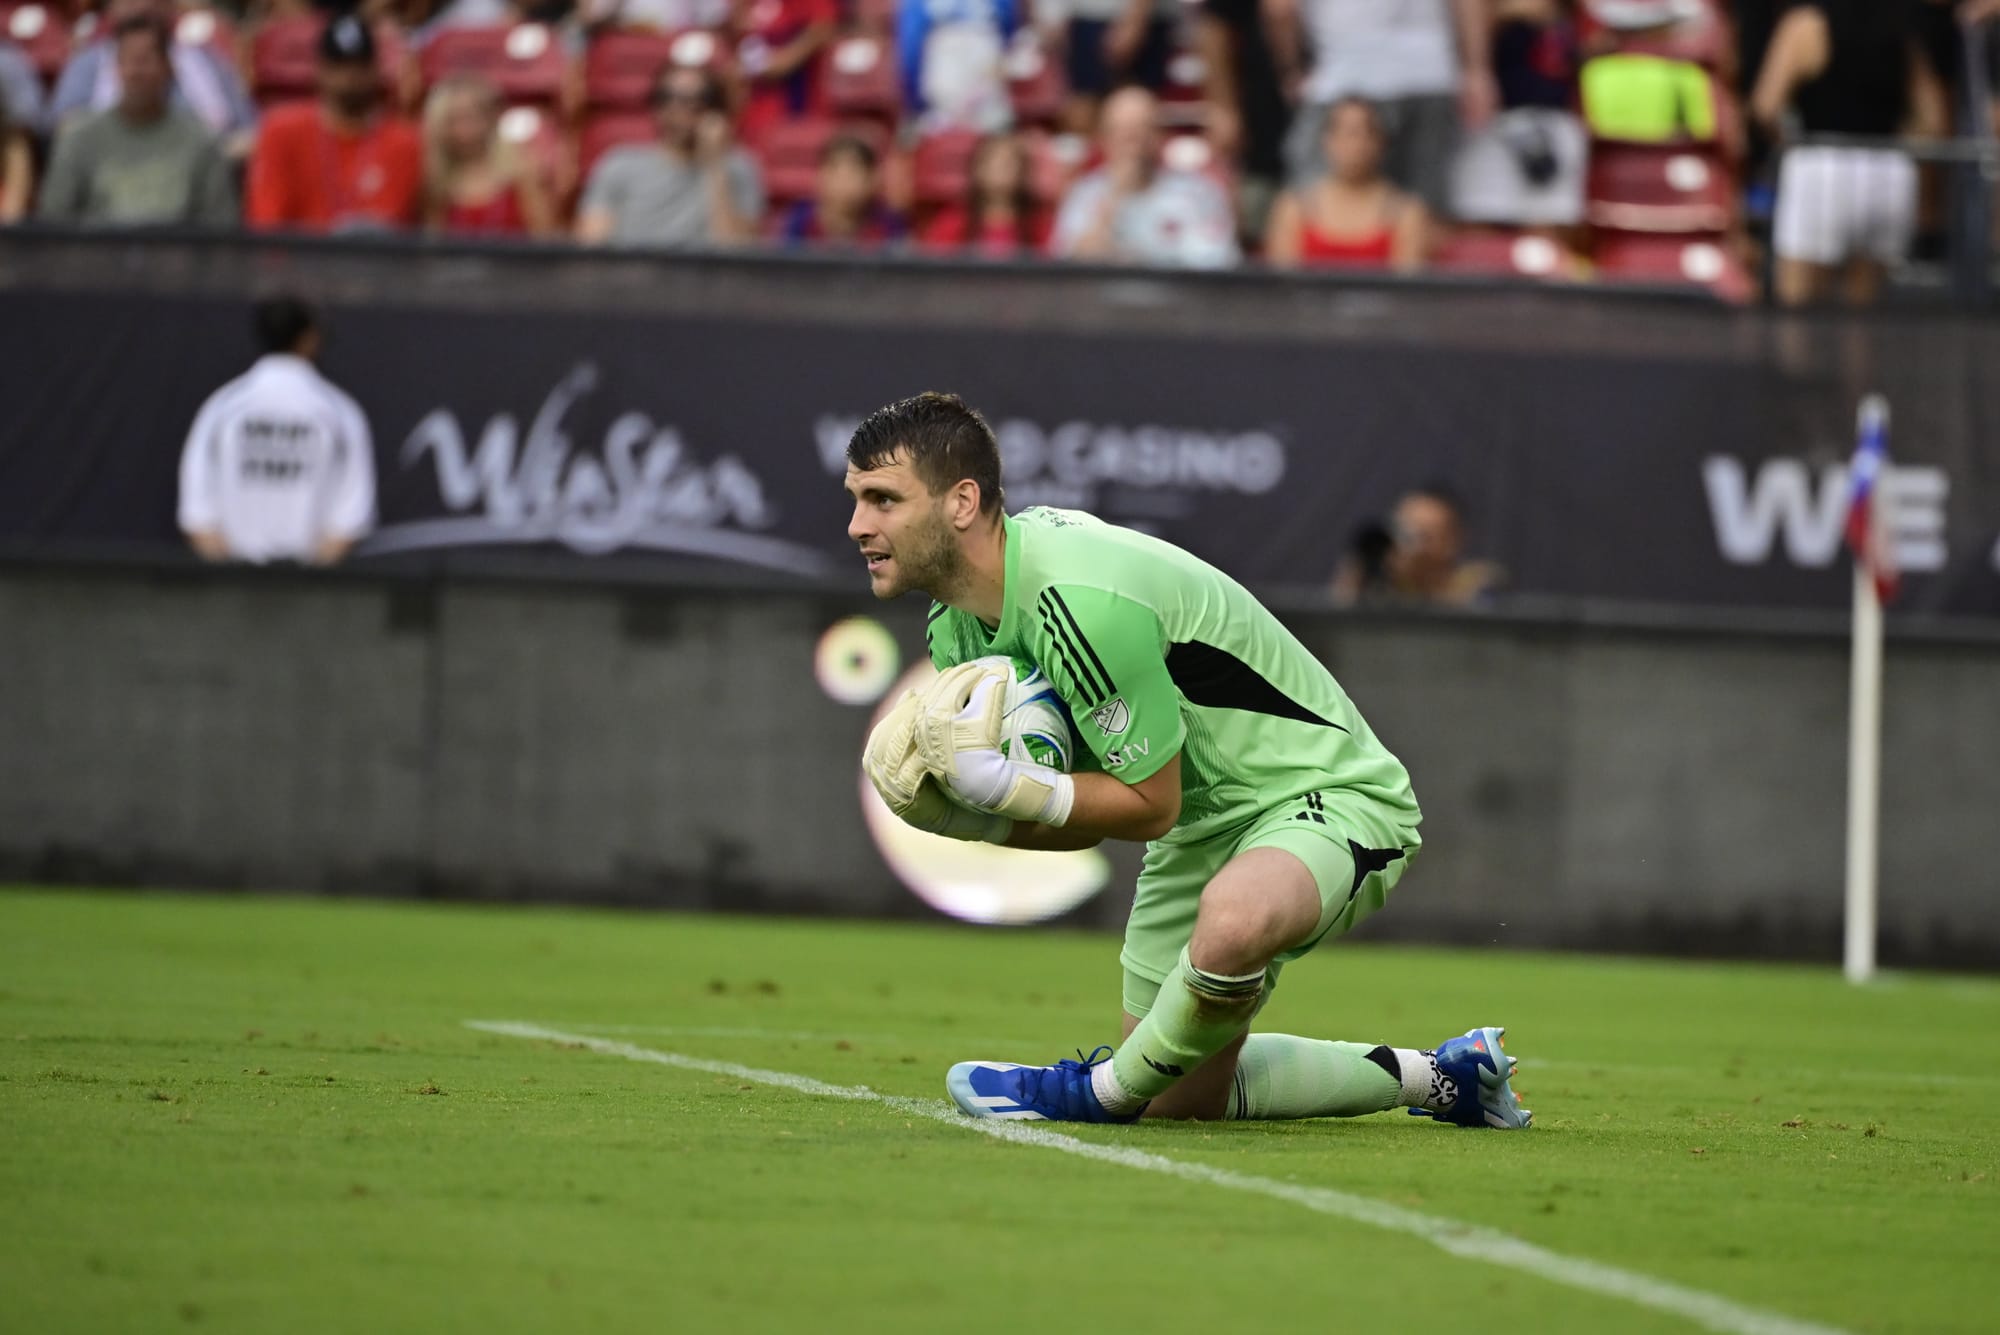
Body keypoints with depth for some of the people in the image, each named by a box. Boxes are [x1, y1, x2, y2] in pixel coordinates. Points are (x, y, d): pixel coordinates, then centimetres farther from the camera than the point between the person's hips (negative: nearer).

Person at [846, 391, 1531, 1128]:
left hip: (1322, 792, -10)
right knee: (1185, 1099, 16)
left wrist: (1003, 785, -32)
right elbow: (1082, 821, 1)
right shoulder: (957, 624, -4)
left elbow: (1149, 805, -23)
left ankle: (1105, 1093, -17)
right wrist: (962, 814, -18)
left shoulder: (1083, 604, -33)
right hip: (1205, 820, 10)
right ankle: (1436, 1075, 32)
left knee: (1232, 920, -44)